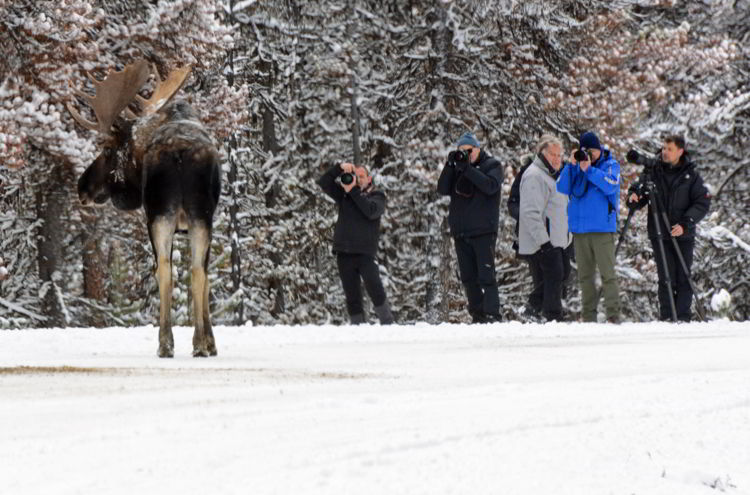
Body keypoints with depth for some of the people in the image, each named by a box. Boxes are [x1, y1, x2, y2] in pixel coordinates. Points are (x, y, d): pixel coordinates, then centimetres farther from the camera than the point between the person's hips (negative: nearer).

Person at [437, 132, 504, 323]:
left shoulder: (492, 165, 4)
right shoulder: (457, 168, 16)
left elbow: (491, 186, -15)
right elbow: (443, 189, 4)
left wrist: (467, 168, -18)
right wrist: (450, 165, -7)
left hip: (483, 230, -5)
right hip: (461, 232, 5)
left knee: (486, 275, -11)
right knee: (468, 277, 6)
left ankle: (492, 313, -13)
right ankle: (477, 313, 12)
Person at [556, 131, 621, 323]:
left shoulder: (610, 165, 2)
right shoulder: (576, 166, 12)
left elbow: (610, 185, -17)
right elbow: (562, 188, 1)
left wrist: (589, 169, -20)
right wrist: (571, 166, -9)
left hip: (602, 229, -4)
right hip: (579, 228, 4)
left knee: (607, 273, -8)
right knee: (585, 276, 8)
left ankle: (613, 314, -8)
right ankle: (588, 315, 12)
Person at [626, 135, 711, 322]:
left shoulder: (691, 175, 2)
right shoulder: (653, 172, 5)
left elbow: (703, 203, -1)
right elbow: (638, 188, 9)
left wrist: (685, 223, -13)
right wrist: (633, 198, -17)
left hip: (683, 235, 0)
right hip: (659, 234, 1)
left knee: (683, 278, 0)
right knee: (666, 278, -4)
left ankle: (683, 317, 6)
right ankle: (666, 317, 1)